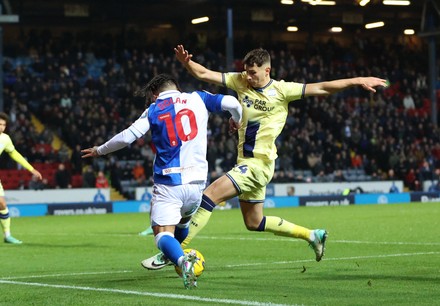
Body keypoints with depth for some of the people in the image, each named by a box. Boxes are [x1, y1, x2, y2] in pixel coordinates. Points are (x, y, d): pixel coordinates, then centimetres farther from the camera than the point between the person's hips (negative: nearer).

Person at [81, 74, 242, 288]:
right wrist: (236, 121, 22)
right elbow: (231, 103, -1)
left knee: (163, 233, -11)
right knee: (183, 222, 32)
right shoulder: (197, 99, 9)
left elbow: (127, 137, -3)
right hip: (196, 182, 4)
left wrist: (99, 151, 12)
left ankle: (181, 259, -38)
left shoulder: (153, 110, 5)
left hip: (167, 183, -3)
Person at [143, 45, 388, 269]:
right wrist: (186, 62, -19)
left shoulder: (282, 90, -9)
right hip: (247, 163, 8)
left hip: (259, 164, -8)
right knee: (255, 223, 18)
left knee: (210, 195, -19)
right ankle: (312, 236, 32)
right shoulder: (240, 81, 4)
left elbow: (321, 88, -8)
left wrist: (357, 81, -14)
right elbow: (204, 74, 1)